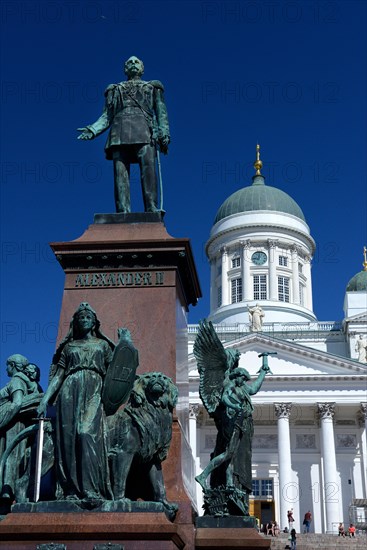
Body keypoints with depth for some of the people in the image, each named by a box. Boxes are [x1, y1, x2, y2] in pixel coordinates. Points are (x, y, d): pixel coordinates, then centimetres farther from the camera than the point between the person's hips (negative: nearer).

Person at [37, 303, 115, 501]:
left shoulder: (102, 344, 20)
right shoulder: (68, 346, 19)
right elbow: (57, 375, 12)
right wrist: (44, 400, 2)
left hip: (94, 391, -2)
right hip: (69, 391, 2)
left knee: (89, 434, -19)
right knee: (68, 437, -10)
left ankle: (91, 490, -24)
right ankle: (71, 490, -12)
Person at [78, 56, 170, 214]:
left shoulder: (152, 87, 28)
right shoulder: (115, 89, 31)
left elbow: (161, 112, 15)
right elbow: (107, 116, 20)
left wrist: (164, 134, -3)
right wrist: (92, 130, 2)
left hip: (145, 131, -2)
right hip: (120, 132, 2)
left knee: (148, 166, -23)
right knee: (120, 171, -15)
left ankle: (152, 209, -33)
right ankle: (123, 211, -25)